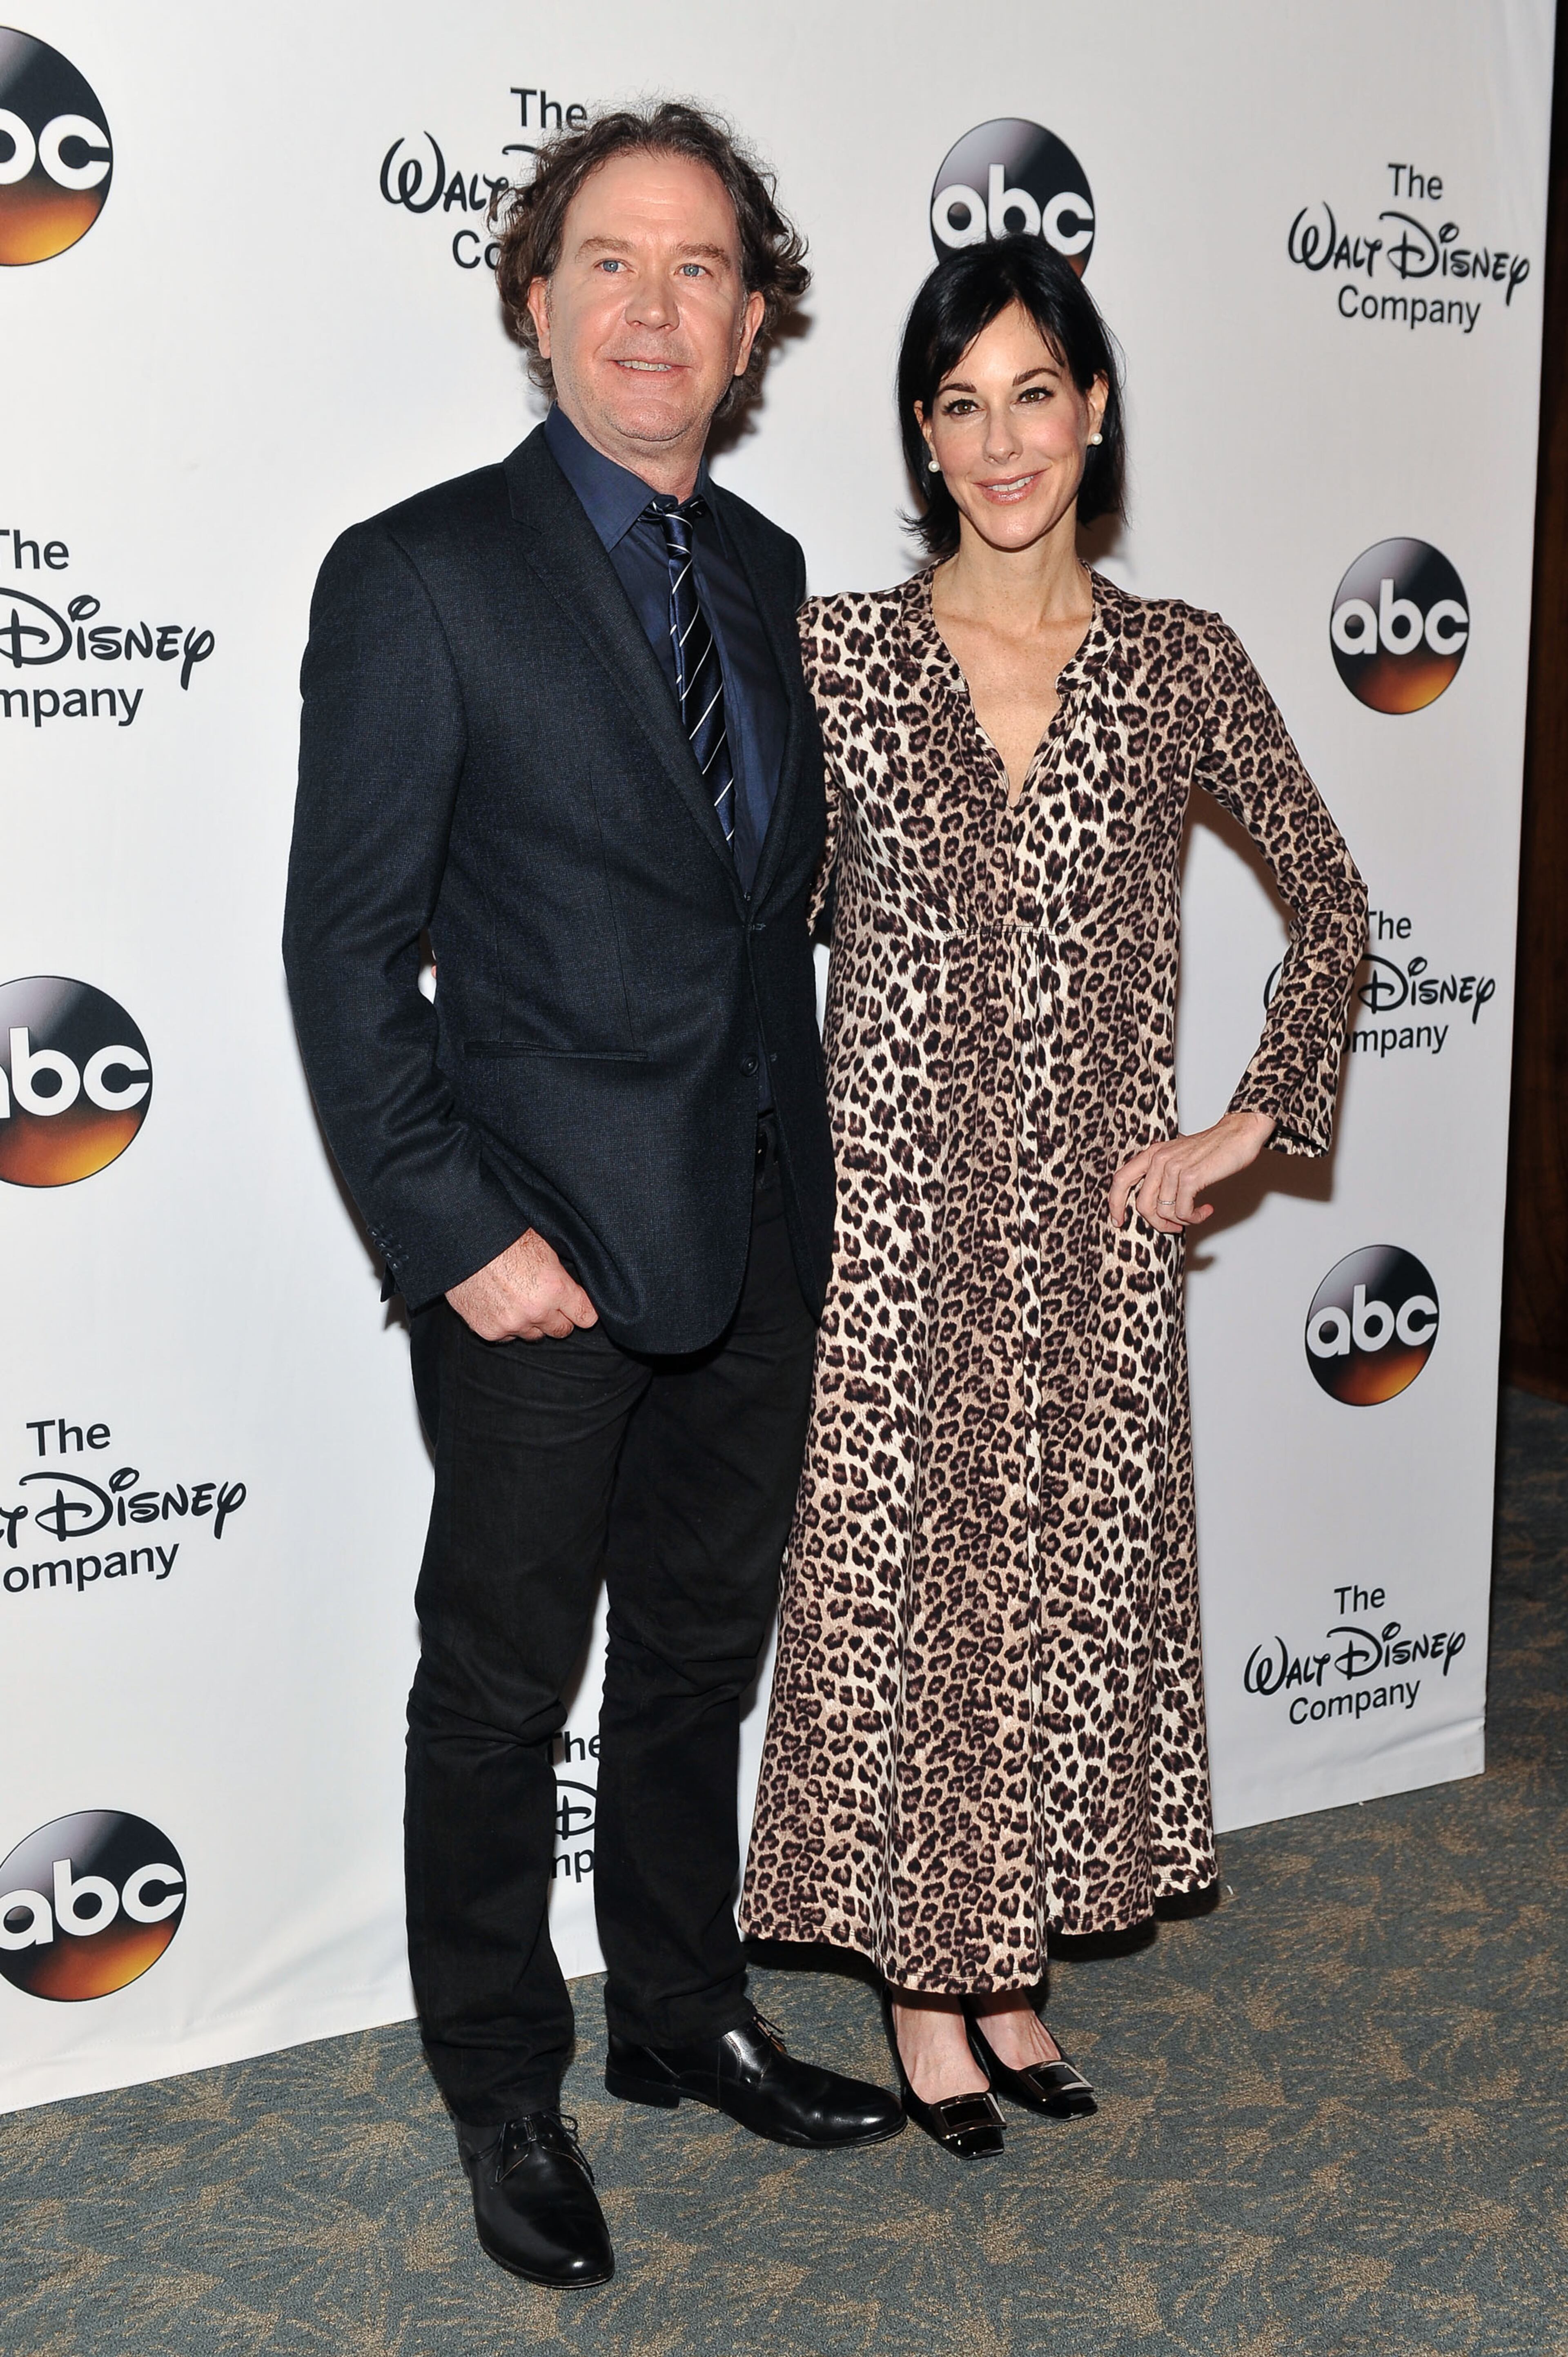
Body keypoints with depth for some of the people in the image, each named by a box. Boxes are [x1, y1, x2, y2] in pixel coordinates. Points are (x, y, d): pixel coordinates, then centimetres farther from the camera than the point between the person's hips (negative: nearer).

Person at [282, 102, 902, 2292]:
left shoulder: (766, 572, 9)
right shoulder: (421, 575, -10)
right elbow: (346, 953, -12)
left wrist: (804, 1169, 10)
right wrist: (459, 1234, -17)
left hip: (760, 1235, 6)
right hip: (547, 1247, -6)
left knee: (701, 1654, 19)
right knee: (501, 1685, 8)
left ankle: (685, 2013, 38)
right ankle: (504, 2093, 27)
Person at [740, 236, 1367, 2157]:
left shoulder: (1182, 665, 1)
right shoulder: (833, 652, -3)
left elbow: (1328, 903, 10)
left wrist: (1251, 1121, 3)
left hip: (1093, 1216, 2)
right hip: (894, 1203, -2)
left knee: (1068, 1580, 10)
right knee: (897, 1581, 6)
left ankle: (1010, 1964, 30)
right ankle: (921, 1984, 24)